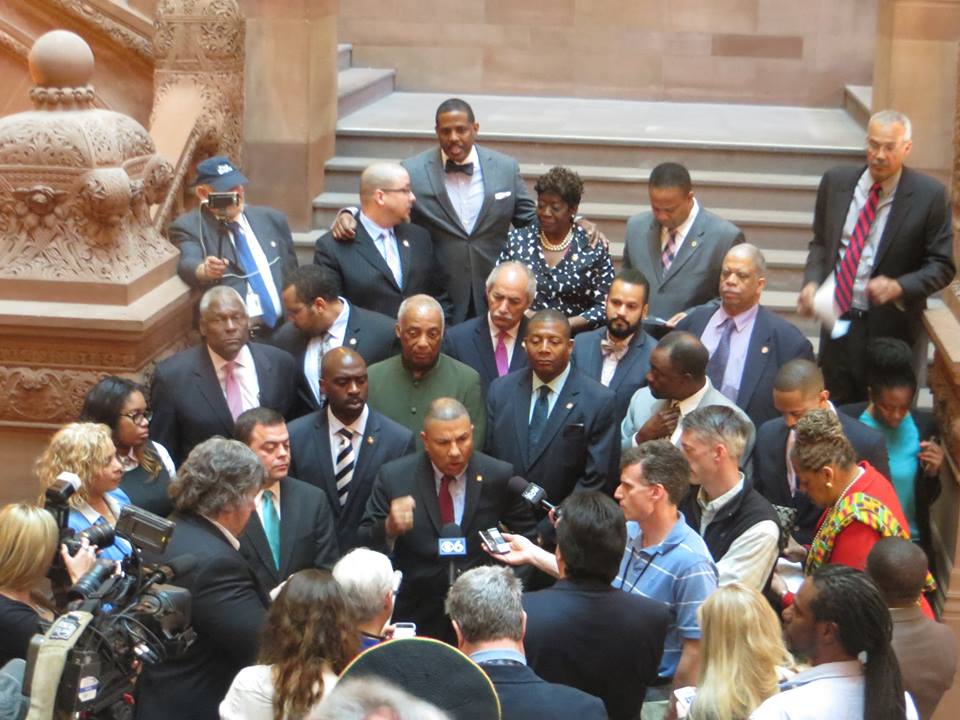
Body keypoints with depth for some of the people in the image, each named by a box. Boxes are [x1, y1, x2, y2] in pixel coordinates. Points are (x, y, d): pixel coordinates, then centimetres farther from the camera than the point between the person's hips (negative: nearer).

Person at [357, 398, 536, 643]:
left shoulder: (499, 476, -7)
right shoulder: (394, 477, -9)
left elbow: (527, 535, 5)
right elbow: (364, 546, -9)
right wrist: (389, 528, -29)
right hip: (415, 616, -1)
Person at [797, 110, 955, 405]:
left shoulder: (930, 195, -10)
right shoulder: (836, 181, 2)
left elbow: (941, 266, -5)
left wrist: (899, 287, -22)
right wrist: (811, 282, -6)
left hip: (890, 328, -4)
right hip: (838, 322, 4)